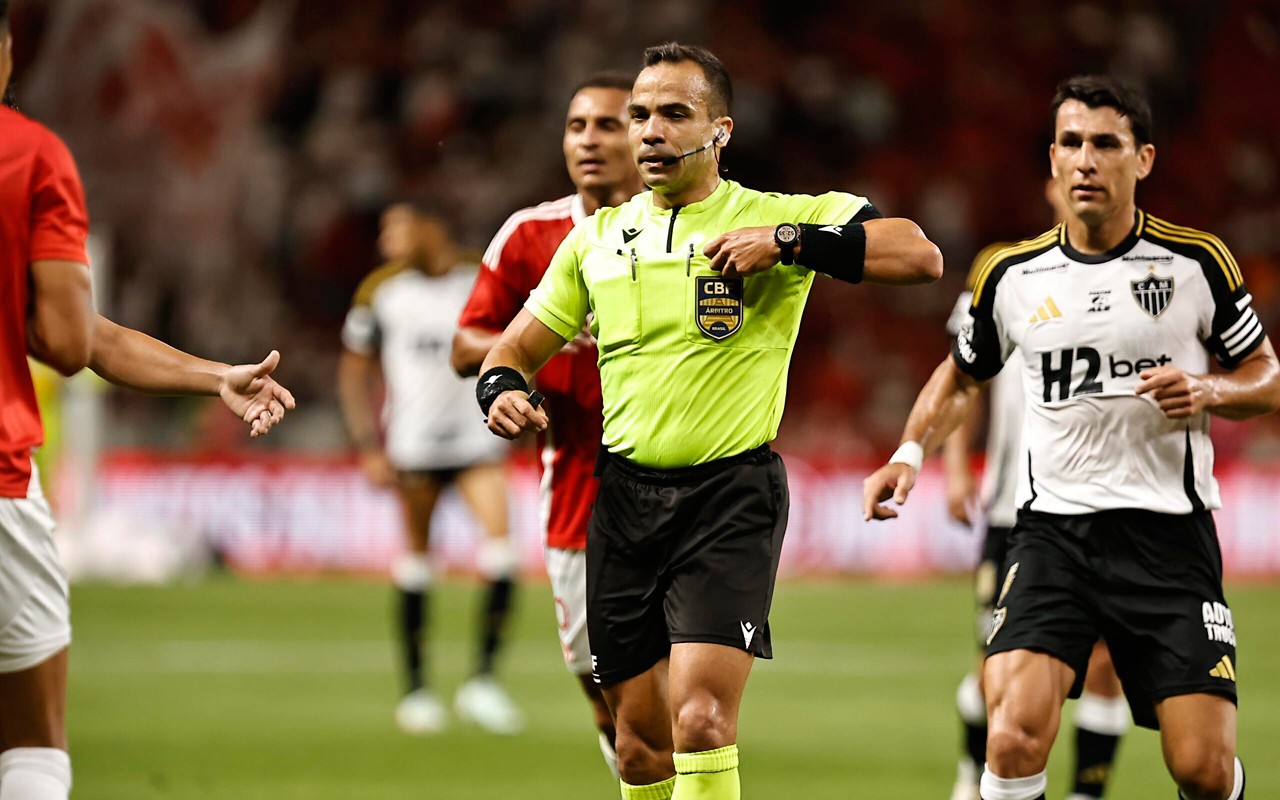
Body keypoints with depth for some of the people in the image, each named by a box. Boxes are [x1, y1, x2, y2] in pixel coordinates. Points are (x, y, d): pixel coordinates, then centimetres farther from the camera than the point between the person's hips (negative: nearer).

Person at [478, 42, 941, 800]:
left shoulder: (778, 218, -2)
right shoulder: (598, 237, 11)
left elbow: (920, 255, -12)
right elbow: (519, 345, 19)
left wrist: (788, 242, -20)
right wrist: (502, 388, -4)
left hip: (732, 493, -5)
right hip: (625, 495, 5)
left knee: (700, 718, -19)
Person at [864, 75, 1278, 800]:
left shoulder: (1197, 263, -1)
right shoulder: (1014, 276, 5)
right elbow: (963, 376, 24)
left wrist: (1208, 389, -12)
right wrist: (911, 453, 8)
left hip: (1169, 530, -1)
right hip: (1052, 529, 1)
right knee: (1014, 740, -21)